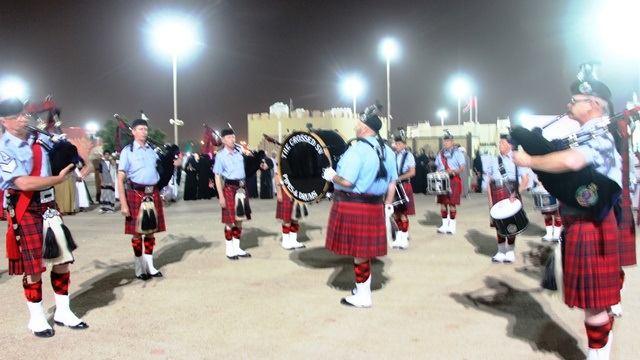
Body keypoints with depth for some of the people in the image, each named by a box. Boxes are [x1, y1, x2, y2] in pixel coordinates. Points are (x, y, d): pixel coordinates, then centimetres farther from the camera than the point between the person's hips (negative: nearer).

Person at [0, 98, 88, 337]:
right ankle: (36, 318, 21)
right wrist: (59, 178, -18)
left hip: (49, 207, 6)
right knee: (34, 267, 3)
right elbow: (24, 183, -22)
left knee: (62, 260, 10)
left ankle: (63, 312, 25)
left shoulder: (40, 139, 4)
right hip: (25, 212, -6)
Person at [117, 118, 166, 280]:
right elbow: (120, 179, -7)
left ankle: (150, 266, 22)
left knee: (151, 231, 11)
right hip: (136, 194, -4)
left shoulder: (153, 150, 10)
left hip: (153, 193, 4)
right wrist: (123, 204, -14)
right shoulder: (127, 151, -3)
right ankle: (139, 268, 17)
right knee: (137, 232, 4)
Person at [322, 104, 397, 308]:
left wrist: (331, 176, -4)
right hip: (374, 206, 8)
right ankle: (363, 288, 32)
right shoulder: (387, 150, 8)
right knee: (365, 249, 18)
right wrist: (388, 205, 21)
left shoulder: (357, 149, -17)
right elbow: (392, 181, 13)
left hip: (353, 206, -8)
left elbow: (346, 181, -23)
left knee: (358, 251, 2)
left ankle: (363, 297, 12)